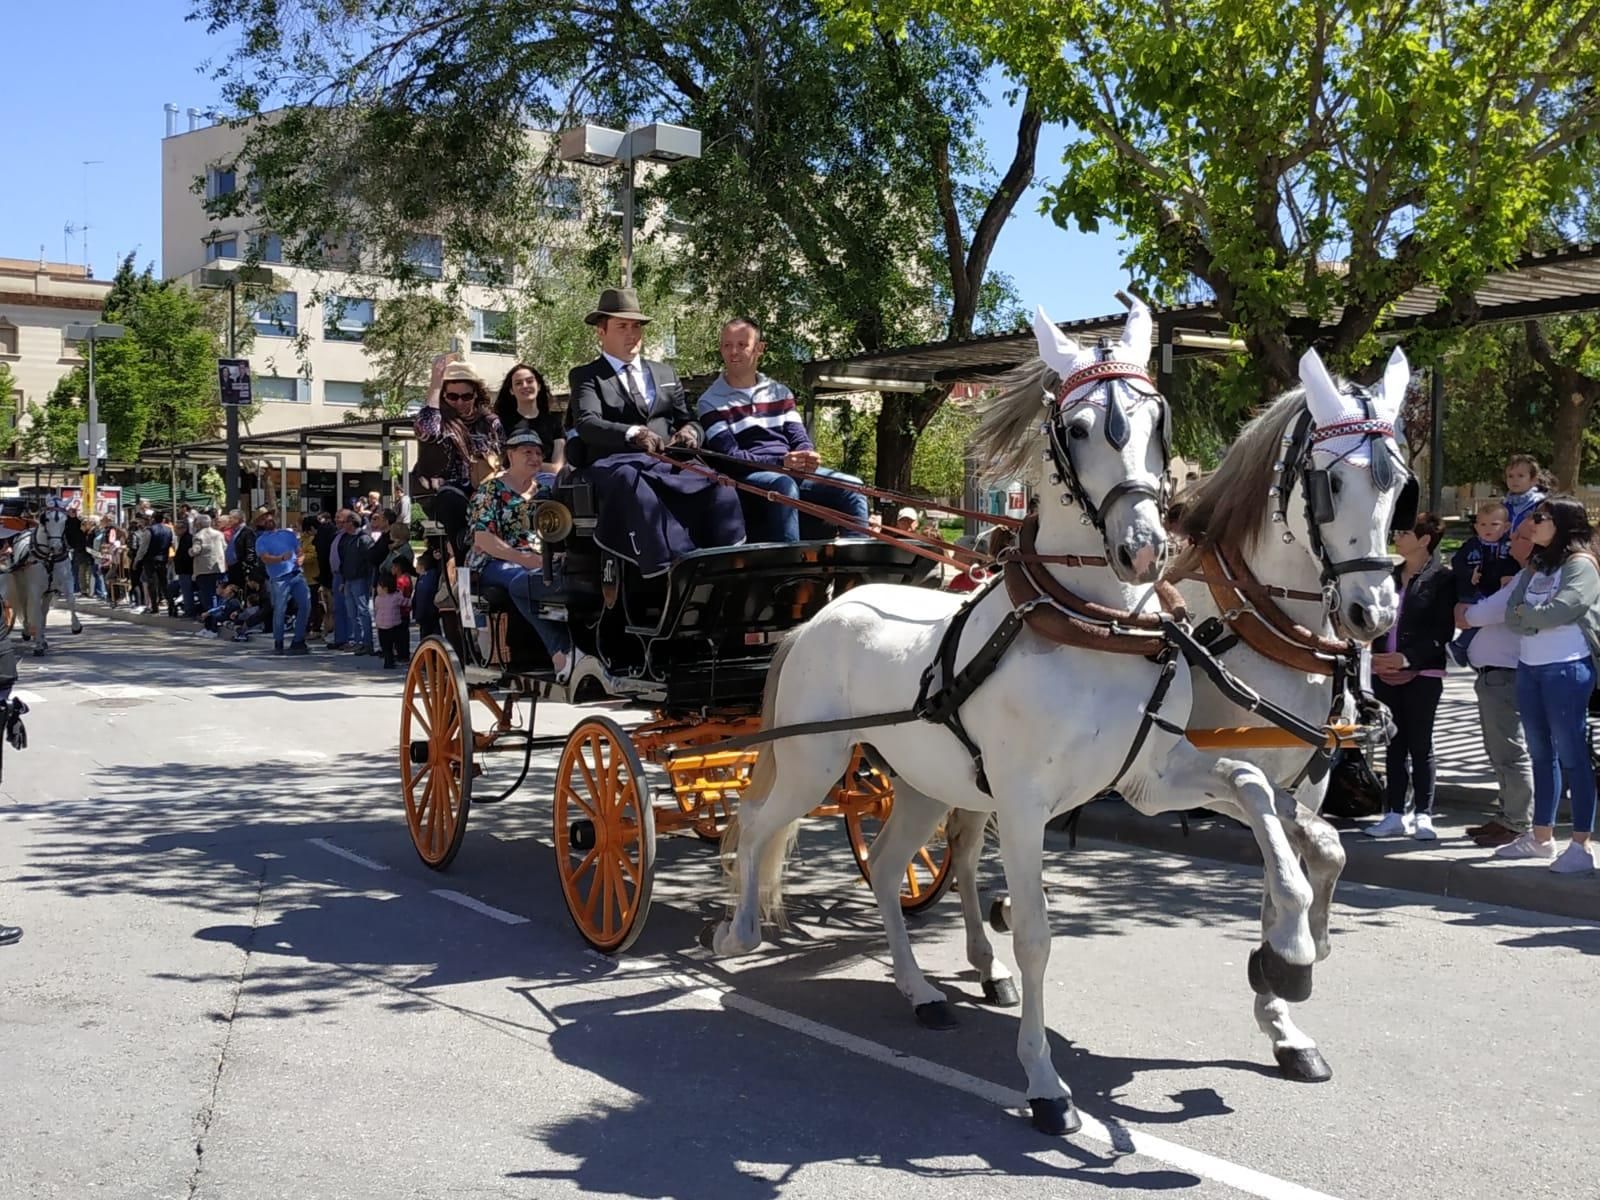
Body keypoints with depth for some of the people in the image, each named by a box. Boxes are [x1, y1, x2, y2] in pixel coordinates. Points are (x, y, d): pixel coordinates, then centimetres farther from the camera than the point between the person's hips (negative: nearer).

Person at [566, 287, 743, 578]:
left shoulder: (665, 373, 27)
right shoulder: (585, 376, 12)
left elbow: (688, 420, 23)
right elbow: (587, 423, -7)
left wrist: (689, 431, -5)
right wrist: (632, 434, -27)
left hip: (667, 463, 4)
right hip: (615, 464, -4)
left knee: (720, 486, -28)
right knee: (631, 482, -42)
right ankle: (671, 571, -52)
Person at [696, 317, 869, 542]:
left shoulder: (779, 392, 21)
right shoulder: (710, 403, 5)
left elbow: (799, 437, 13)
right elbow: (728, 454, -7)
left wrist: (808, 457, -14)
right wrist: (780, 462, -20)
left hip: (794, 472, 5)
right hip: (749, 477, -5)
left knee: (851, 487, -16)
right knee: (784, 486, -38)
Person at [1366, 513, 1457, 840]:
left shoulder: (1441, 579, -6)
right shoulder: (1391, 576, 13)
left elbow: (1443, 631, -12)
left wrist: (1407, 659, -20)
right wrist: (1378, 657, -4)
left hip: (1422, 672, -6)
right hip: (1385, 672, 6)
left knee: (1420, 745, 1)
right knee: (1394, 745, 9)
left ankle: (1423, 814, 9)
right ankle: (1395, 814, 14)